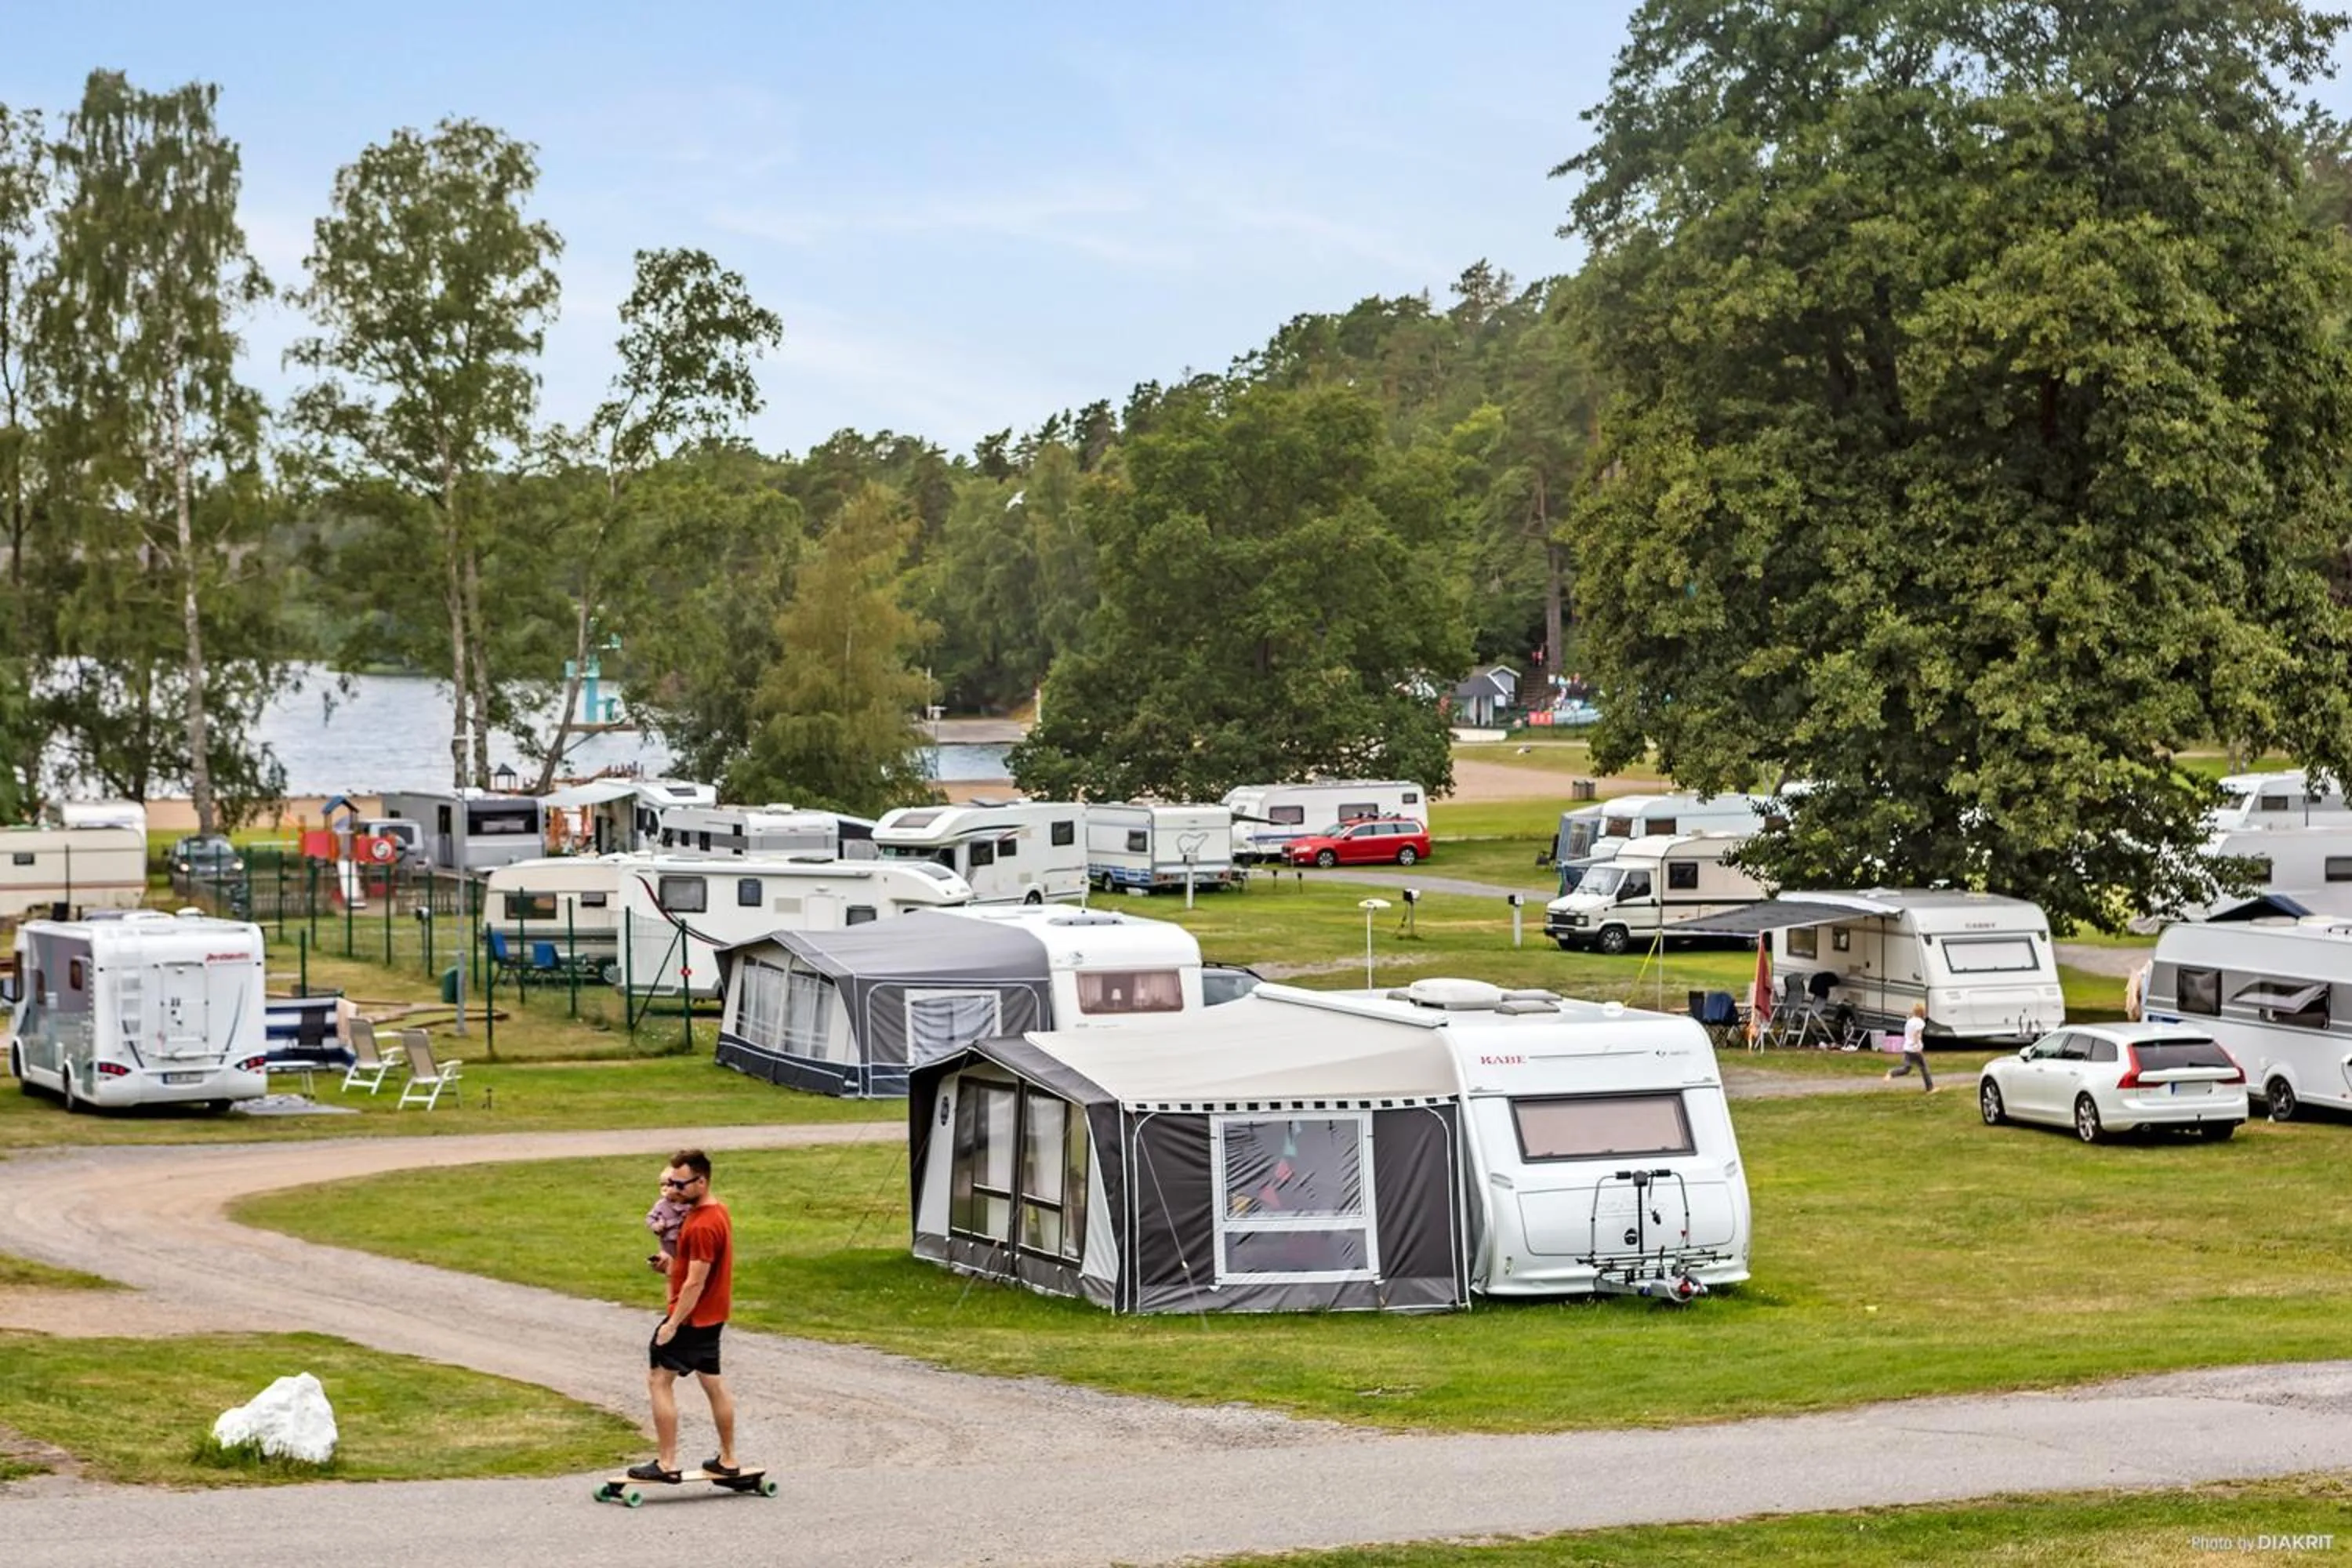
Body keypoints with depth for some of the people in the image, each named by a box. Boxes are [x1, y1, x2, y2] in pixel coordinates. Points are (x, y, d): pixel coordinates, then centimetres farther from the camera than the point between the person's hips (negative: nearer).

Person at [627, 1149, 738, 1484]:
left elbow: (695, 1282, -24)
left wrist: (673, 1324, -19)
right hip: (712, 1316, 10)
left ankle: (666, 1464, -3)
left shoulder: (702, 1226, -24)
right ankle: (727, 1460, 22)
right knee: (713, 1383, 16)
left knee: (659, 1380, -3)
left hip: (691, 1318, -10)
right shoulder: (717, 1211, 7)